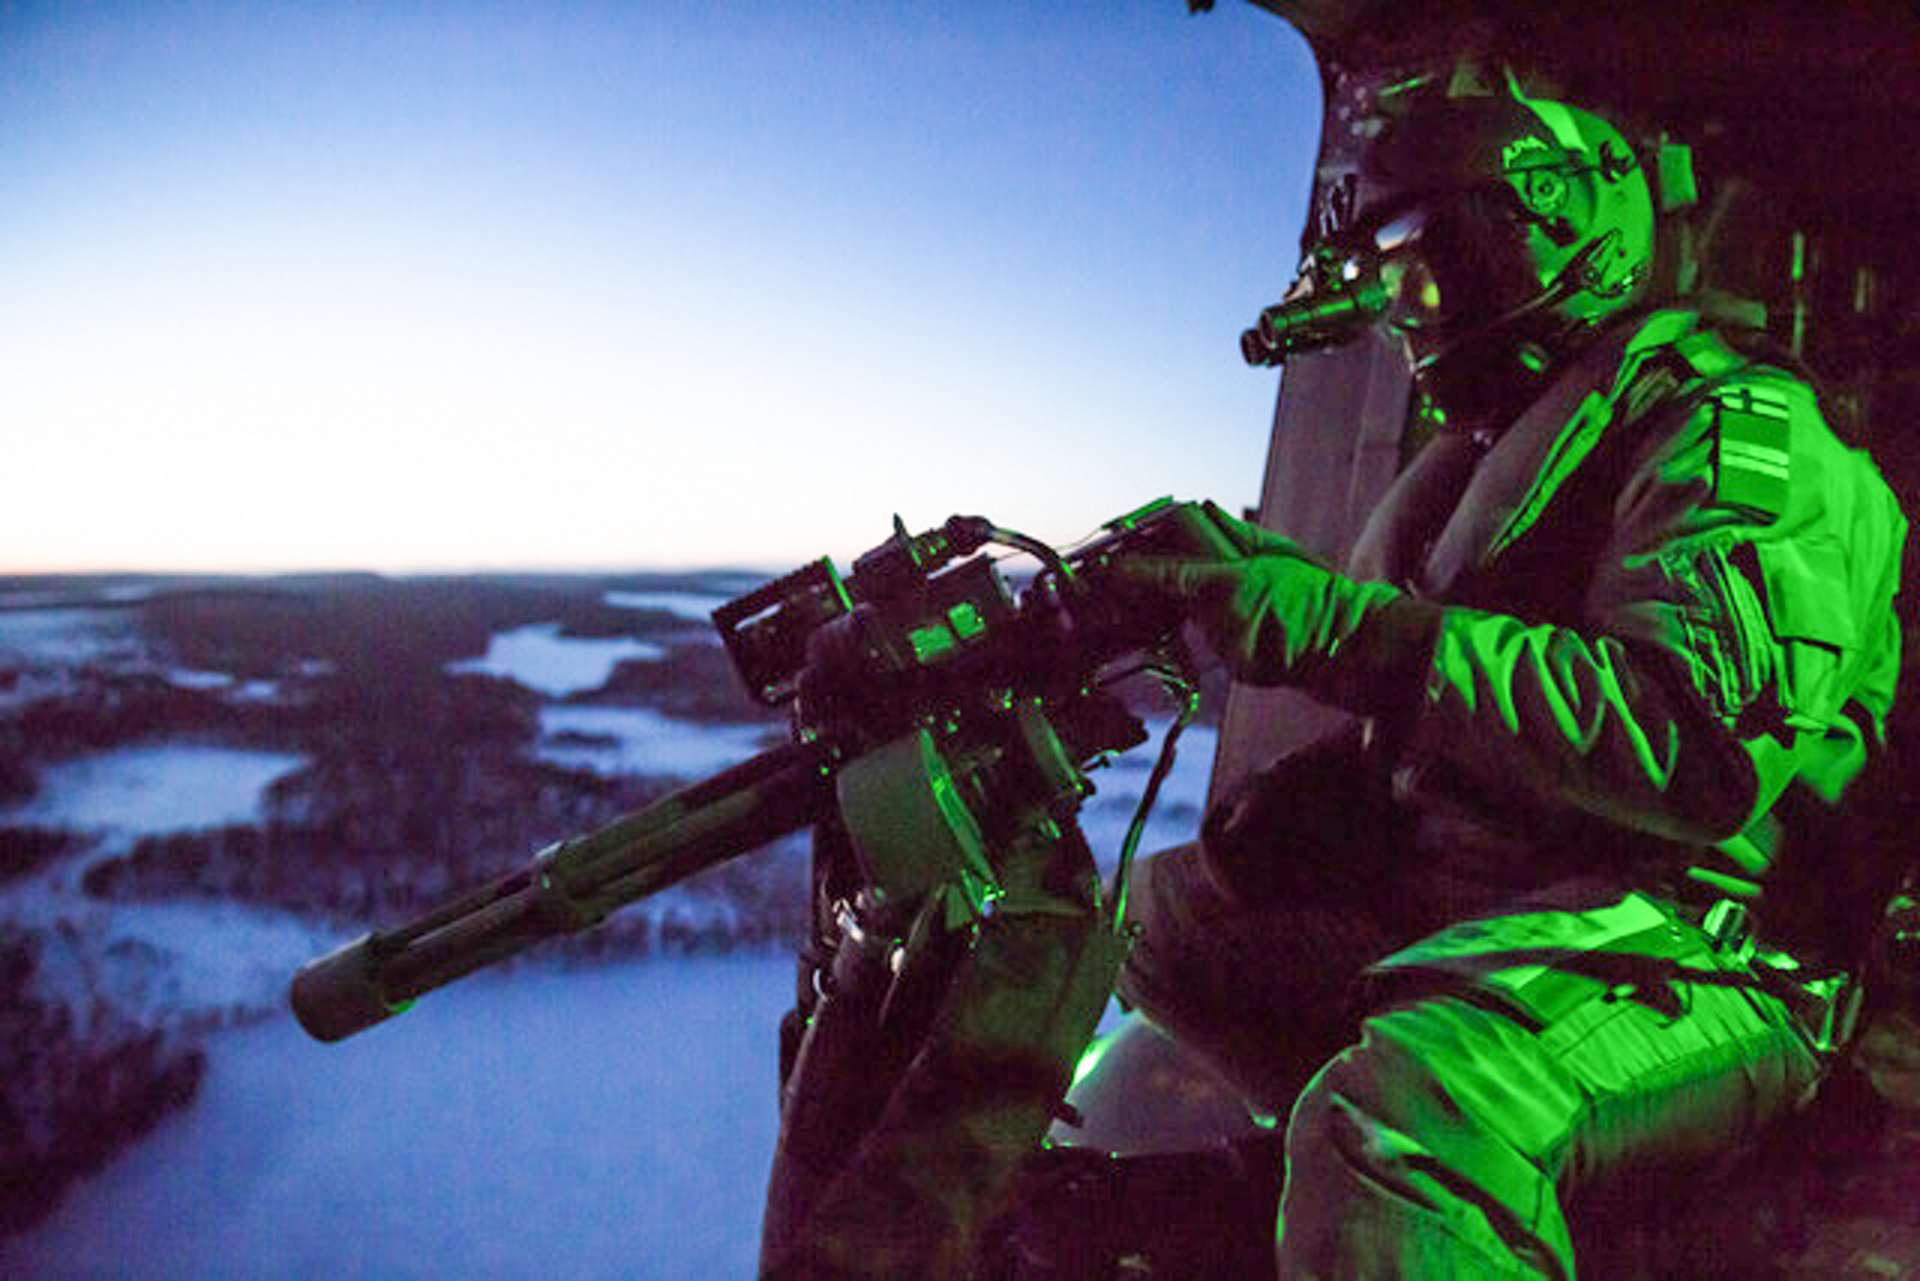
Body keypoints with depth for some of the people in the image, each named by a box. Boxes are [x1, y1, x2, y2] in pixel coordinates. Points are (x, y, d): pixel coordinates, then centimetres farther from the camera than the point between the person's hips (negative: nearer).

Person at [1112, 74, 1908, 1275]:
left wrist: (1351, 629, -29)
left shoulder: (1731, 423, -9)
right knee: (1158, 907, 9)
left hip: (1685, 934, -9)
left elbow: (1705, 746, -27)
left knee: (1401, 1120, -39)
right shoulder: (1498, 441, 21)